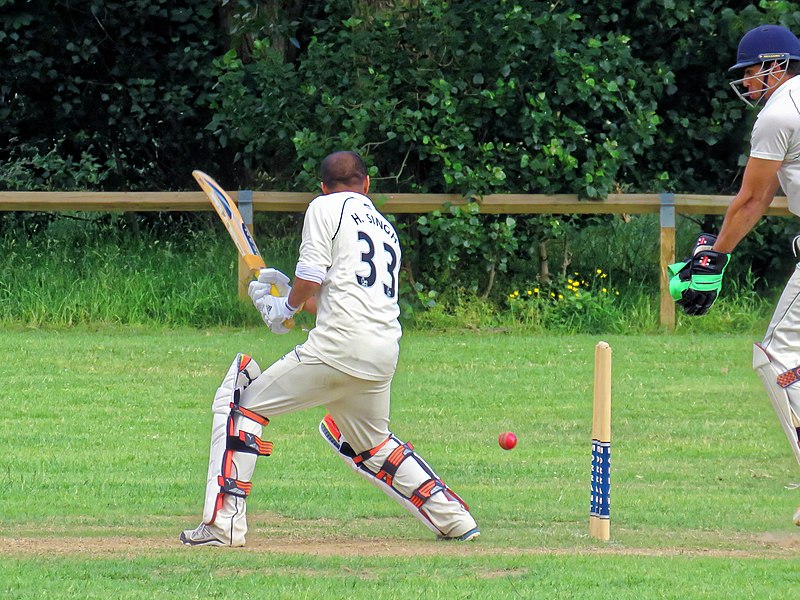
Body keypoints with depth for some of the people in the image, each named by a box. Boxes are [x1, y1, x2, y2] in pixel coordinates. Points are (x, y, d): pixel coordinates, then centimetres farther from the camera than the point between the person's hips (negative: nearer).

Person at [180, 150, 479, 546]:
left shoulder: (325, 208, 6)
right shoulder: (386, 228, 27)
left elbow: (310, 279, -5)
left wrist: (288, 305, 15)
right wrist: (286, 297, 34)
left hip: (338, 346, -7)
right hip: (385, 354, 7)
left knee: (242, 400, 2)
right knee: (372, 442, 29)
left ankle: (223, 522, -9)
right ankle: (454, 520, 25)